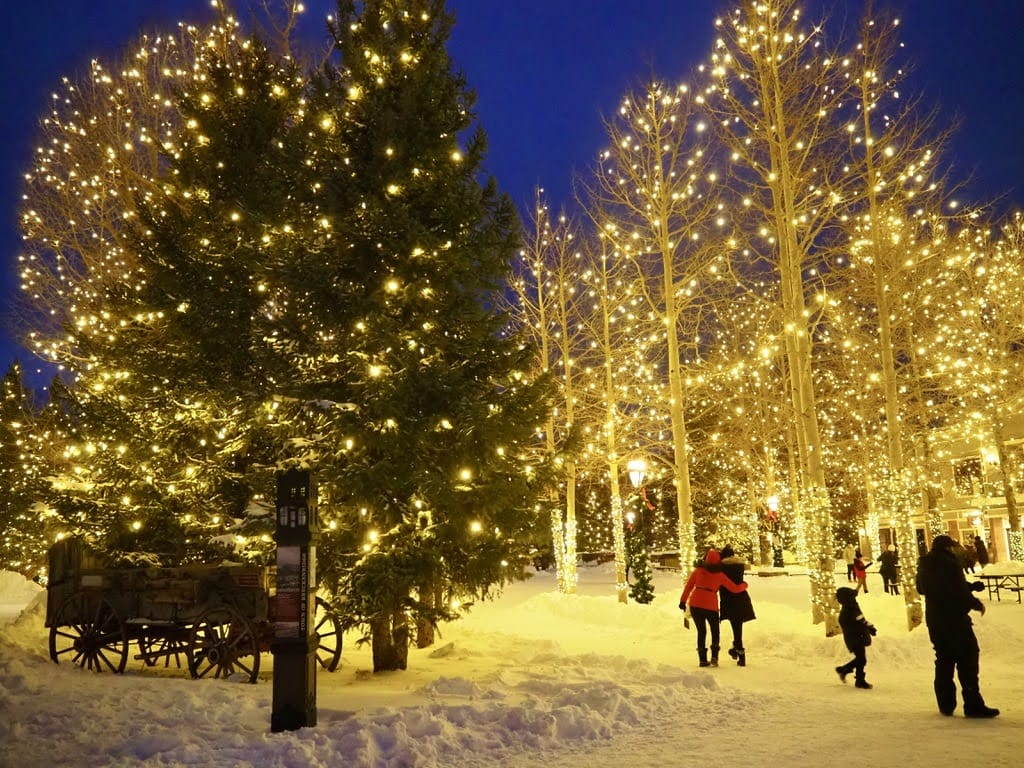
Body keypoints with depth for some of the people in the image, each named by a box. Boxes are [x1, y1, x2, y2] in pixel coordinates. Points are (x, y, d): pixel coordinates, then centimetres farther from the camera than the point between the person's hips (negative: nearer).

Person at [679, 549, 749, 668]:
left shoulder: (698, 570, 7)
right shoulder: (720, 575, 5)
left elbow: (688, 586, 5)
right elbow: (735, 588, 8)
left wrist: (683, 601, 9)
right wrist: (744, 585, 28)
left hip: (695, 604, 1)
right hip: (711, 606, -1)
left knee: (701, 631, 14)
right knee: (715, 631, 18)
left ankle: (703, 659, 11)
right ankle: (714, 657, 4)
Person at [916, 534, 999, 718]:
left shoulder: (924, 566, 10)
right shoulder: (949, 563, -16)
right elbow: (960, 591, -19)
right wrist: (976, 603, 1)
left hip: (934, 619, 8)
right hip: (954, 618, -8)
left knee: (944, 660, 14)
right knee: (967, 658, -4)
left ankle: (946, 704, 15)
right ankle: (973, 705, -6)